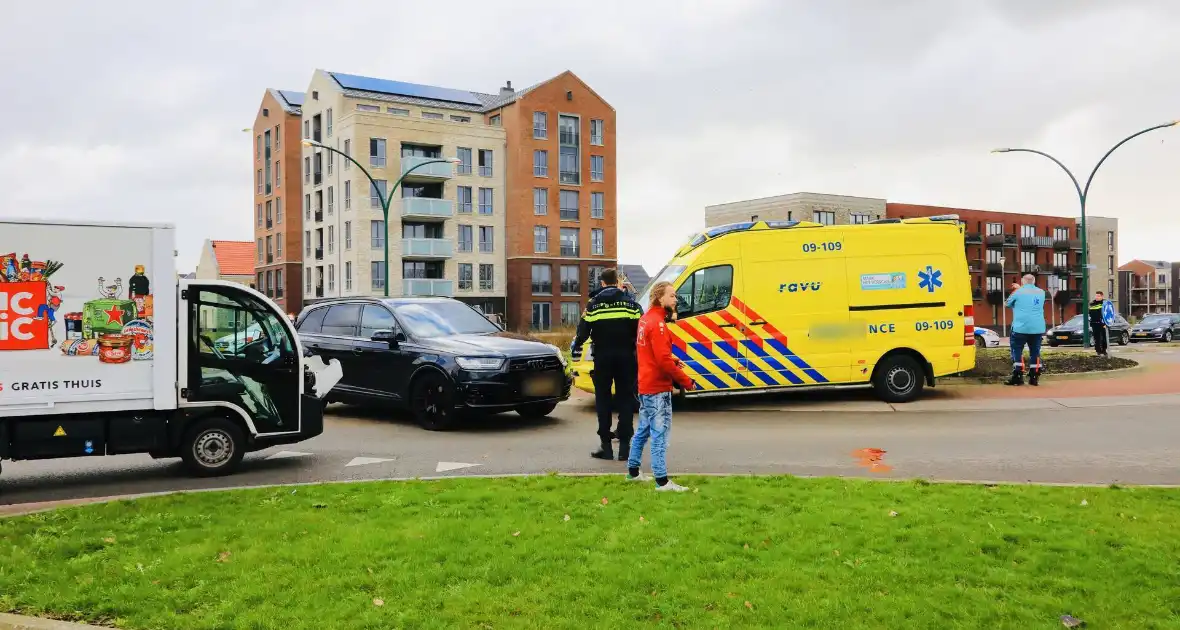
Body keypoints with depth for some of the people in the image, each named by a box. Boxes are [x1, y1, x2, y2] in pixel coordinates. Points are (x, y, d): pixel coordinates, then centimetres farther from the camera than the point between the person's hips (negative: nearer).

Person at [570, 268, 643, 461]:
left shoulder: (594, 303, 0)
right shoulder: (629, 301, 3)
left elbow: (584, 329, 1)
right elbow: (640, 328, 1)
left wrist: (576, 345, 18)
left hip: (603, 356, -1)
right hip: (625, 356, 1)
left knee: (603, 399, 6)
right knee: (625, 399, 6)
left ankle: (605, 445, 5)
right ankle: (624, 444, 4)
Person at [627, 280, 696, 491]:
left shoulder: (646, 319, 12)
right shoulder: (657, 323, -18)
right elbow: (663, 360, -23)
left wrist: (672, 361, 4)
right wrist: (686, 381, -17)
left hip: (646, 385, 10)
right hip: (658, 387, -10)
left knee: (643, 430, 19)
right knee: (660, 433, -7)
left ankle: (633, 471, 29)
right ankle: (662, 481, -5)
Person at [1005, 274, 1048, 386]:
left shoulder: (1019, 292, -6)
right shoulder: (1041, 292, 8)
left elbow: (1008, 304, 6)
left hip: (1021, 328, -4)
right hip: (1037, 328, 4)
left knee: (1017, 351, 4)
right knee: (1035, 352, 11)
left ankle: (1018, 377, -1)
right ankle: (1034, 378, 11)